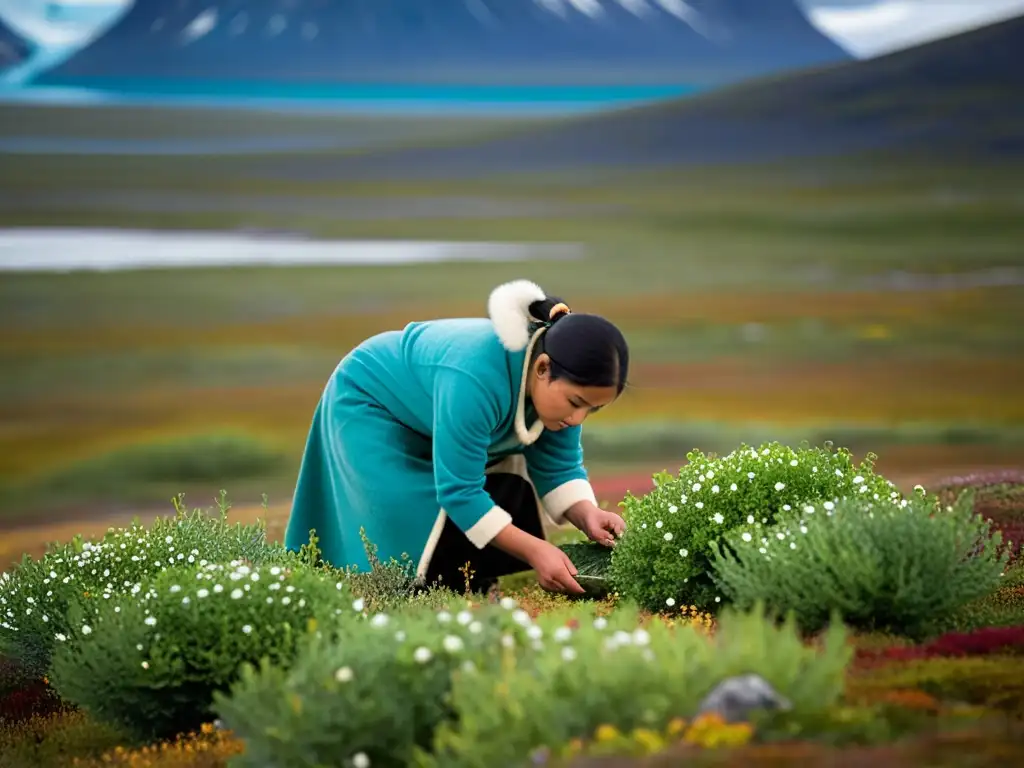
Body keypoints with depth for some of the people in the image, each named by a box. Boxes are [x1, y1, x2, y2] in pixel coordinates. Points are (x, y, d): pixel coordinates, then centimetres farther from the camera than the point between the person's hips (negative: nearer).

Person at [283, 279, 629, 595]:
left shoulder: (560, 382, -21)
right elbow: (458, 491, -38)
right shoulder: (475, 379, -44)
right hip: (370, 405, -7)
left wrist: (587, 515, -30)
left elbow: (559, 466, -11)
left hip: (434, 416, 7)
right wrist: (534, 550, -40)